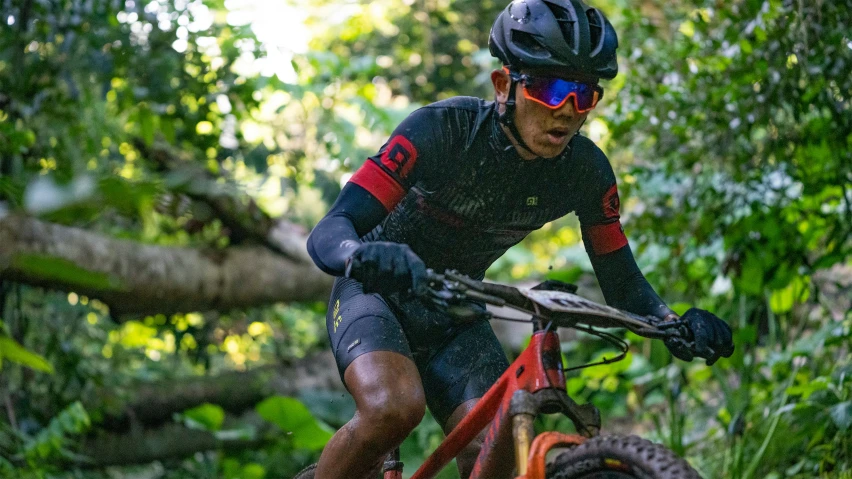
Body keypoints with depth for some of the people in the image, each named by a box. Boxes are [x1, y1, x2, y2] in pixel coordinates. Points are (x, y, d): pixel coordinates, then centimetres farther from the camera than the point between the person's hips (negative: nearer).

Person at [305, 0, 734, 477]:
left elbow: (622, 280, -4)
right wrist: (362, 255, -57)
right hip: (377, 294, -4)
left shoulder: (586, 170, -15)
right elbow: (328, 232, -32)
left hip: (454, 317, 4)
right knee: (395, 407, -34)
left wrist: (676, 325, -26)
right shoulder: (443, 128, -27)